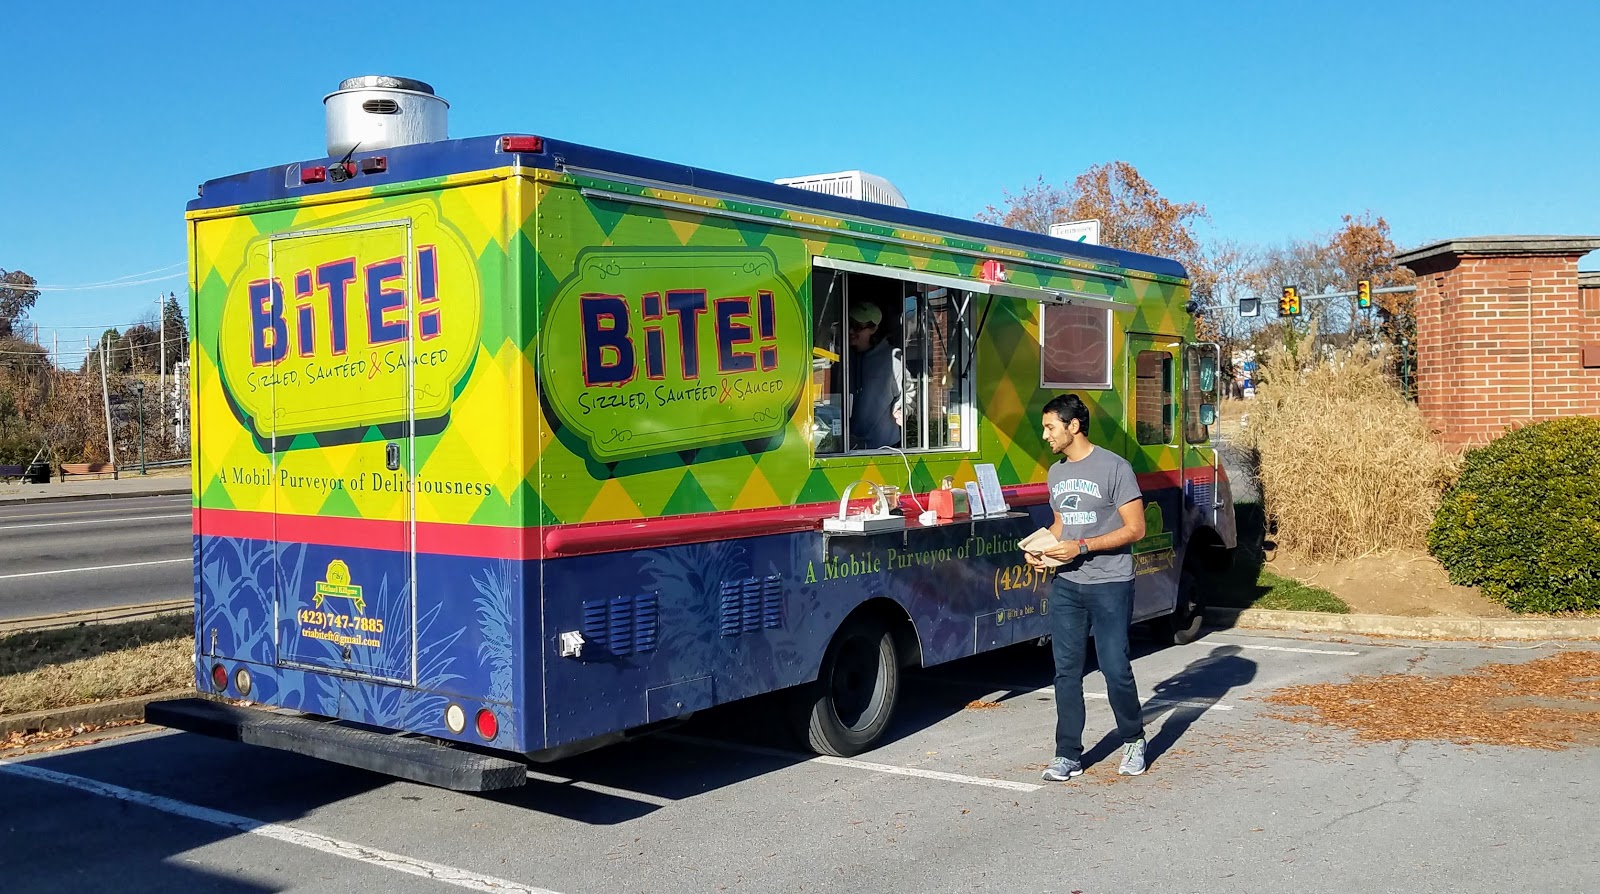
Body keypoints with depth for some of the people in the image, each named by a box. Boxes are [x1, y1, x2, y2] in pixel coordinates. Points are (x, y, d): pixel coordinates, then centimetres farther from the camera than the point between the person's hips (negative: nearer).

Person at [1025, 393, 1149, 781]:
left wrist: (1082, 547, -19)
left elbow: (1135, 529, -12)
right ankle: (1069, 755, 12)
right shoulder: (1056, 472, 12)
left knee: (1115, 669, -1)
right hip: (1066, 585, 6)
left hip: (1110, 585, -6)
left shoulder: (1114, 467, -10)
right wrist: (1039, 547, 3)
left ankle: (1133, 740, 22)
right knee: (1066, 672, 5)